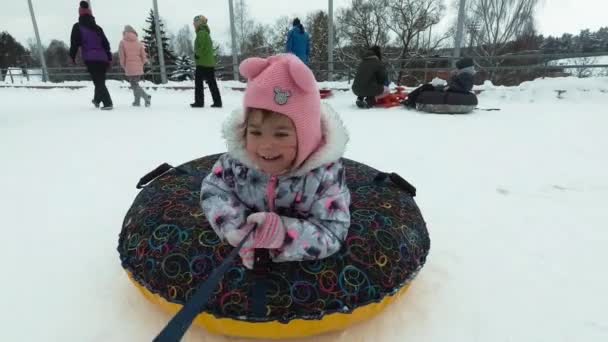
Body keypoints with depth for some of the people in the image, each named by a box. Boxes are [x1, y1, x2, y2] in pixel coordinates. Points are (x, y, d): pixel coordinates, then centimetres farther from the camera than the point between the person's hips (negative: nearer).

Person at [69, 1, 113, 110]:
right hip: (102, 58, 5)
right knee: (101, 80, 16)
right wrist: (109, 58, 16)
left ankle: (108, 103, -18)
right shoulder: (98, 28, 17)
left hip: (90, 59, -5)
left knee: (98, 81, -8)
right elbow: (106, 44, 14)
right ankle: (97, 99, 28)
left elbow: (74, 43, -2)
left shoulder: (77, 27, 4)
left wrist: (72, 56, 9)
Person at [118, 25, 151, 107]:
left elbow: (122, 56, -3)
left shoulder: (122, 42, -4)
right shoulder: (138, 42, 5)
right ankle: (137, 101, 19)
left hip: (129, 68, -4)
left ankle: (146, 97, -22)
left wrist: (124, 66, 12)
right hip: (139, 68, 4)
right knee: (135, 84, 16)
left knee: (134, 85, 0)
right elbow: (143, 56, 5)